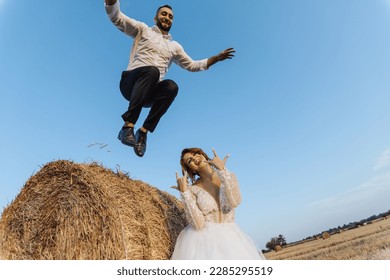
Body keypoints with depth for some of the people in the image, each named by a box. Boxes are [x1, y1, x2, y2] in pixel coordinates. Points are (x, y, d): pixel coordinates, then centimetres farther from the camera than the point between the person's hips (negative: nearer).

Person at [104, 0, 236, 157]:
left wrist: (216, 58, 17)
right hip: (131, 83, -3)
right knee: (152, 71, -36)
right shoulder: (143, 29, 17)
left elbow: (192, 65, 27)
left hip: (149, 93, 3)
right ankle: (128, 125, -40)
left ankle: (144, 131, -31)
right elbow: (116, 17, 6)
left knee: (171, 87, -31)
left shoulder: (174, 46, 27)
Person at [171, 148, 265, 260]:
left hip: (230, 238, 2)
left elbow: (234, 202, -18)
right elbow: (198, 224, -14)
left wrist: (222, 169, -18)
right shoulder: (192, 189, -4)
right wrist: (184, 191, -18)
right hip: (202, 240, -1)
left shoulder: (228, 177, 2)